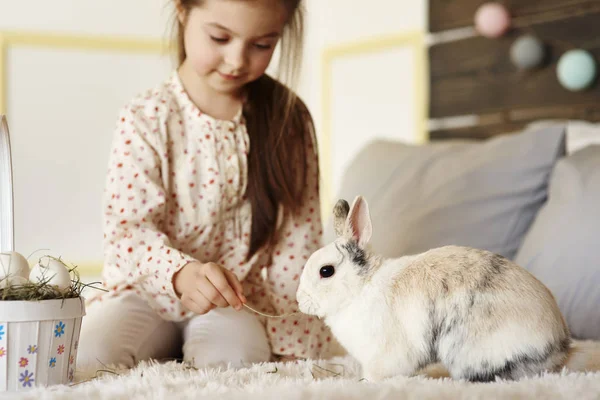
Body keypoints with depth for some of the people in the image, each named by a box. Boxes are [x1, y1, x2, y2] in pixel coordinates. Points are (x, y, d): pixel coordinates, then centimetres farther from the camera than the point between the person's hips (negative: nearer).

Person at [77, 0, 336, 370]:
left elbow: (297, 240, -3)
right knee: (84, 356, -25)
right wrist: (180, 273, -37)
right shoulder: (146, 120, -9)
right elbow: (128, 229, -16)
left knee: (233, 357, -31)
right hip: (150, 290, 0)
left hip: (236, 298, 1)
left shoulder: (287, 120, -3)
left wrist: (290, 340, -9)